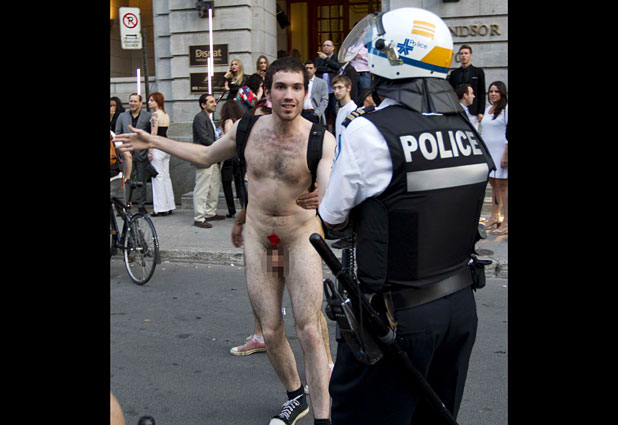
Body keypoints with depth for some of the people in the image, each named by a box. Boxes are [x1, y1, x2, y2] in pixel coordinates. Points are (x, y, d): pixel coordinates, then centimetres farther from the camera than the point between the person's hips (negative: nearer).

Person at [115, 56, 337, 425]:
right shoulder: (246, 129, -4)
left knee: (309, 331, -6)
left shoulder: (322, 140, -17)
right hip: (258, 238, 4)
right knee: (270, 330, 9)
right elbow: (207, 155, 15)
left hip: (301, 236, -3)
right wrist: (154, 142, 17)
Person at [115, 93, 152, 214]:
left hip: (142, 154, -2)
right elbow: (117, 134, 14)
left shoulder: (147, 116, 2)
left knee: (141, 180, 5)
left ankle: (141, 205, 13)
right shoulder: (122, 116, 11)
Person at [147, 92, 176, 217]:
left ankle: (160, 208, -1)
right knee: (166, 176, 11)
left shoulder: (155, 114, -12)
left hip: (158, 146, -8)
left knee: (158, 177, -4)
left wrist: (150, 151, -13)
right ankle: (168, 206, 14)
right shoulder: (166, 115, 14)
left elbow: (153, 134, -15)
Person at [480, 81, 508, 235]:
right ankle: (495, 216, 22)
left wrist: (506, 154, -18)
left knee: (502, 185, -7)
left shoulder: (505, 109, -9)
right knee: (493, 183, 13)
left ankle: (506, 222, -4)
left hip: (501, 151, -7)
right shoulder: (488, 109, 16)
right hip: (488, 151, 7)